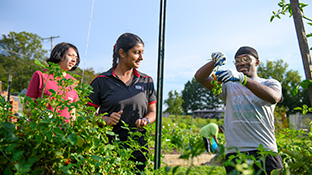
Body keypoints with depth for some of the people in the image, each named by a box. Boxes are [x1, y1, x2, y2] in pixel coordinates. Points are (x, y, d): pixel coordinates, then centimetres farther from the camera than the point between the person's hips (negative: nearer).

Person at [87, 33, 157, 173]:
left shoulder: (147, 81, 8)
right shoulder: (101, 81, 0)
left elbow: (153, 112, 13)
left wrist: (145, 120, -8)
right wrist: (107, 120, -16)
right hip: (107, 147, -2)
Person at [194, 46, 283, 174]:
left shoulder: (270, 83, 11)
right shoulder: (230, 86, 15)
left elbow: (273, 98, -15)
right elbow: (200, 77, 7)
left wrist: (242, 78, -28)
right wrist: (214, 62, -12)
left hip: (266, 151, 0)